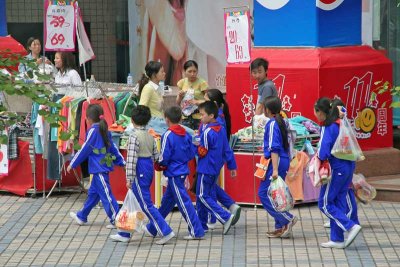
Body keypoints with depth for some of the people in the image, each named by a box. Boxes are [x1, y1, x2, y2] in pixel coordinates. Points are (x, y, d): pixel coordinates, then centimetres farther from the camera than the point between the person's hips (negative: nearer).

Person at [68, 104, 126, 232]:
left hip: (99, 169, -9)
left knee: (106, 194, -6)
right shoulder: (104, 130, 10)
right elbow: (113, 148, 14)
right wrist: (122, 162, 19)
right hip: (104, 167, 9)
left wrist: (72, 164, -2)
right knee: (93, 193, 18)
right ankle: (82, 216, 29)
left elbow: (84, 150, -10)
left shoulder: (93, 131, -14)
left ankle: (116, 220, -5)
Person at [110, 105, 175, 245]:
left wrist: (129, 178, -17)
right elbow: (156, 156, 10)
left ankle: (165, 232, -9)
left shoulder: (134, 136, -15)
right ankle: (124, 234, 21)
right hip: (149, 170, 9)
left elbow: (131, 158, -18)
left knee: (146, 204, -5)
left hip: (139, 171, -9)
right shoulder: (150, 136, 8)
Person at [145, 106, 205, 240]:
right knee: (167, 200, 16)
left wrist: (160, 165, 2)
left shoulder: (168, 135, -16)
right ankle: (152, 228, 28)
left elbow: (164, 157, -17)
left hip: (174, 173, -8)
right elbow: (192, 154, 7)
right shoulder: (186, 134, 5)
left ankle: (196, 231, -6)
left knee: (183, 201, -5)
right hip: (183, 171, 8)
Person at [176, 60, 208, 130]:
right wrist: (180, 96, -8)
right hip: (186, 117, 4)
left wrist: (197, 102, -22)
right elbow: (178, 103, 12)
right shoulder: (182, 82, 5)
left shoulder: (202, 83, -8)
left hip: (199, 117, -4)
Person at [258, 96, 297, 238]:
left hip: (276, 162, -9)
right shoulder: (281, 122, 14)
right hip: (284, 161, 9)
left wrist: (275, 169, -23)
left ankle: (287, 219, -8)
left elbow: (274, 148, -19)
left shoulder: (272, 124, -13)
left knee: (264, 193, -6)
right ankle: (281, 227, 11)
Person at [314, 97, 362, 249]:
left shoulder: (327, 128, -14)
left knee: (325, 204, 1)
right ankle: (337, 239, 14)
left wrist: (320, 158, 0)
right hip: (349, 166, 8)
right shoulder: (341, 124, 11)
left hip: (336, 168, -8)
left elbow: (323, 151, -22)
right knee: (338, 203, 13)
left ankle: (351, 226, -11)